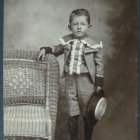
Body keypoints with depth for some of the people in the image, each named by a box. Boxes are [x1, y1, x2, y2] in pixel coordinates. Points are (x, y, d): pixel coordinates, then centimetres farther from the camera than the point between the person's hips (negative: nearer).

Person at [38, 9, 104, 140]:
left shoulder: (94, 45, -9)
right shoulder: (66, 41, 0)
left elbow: (99, 65, -3)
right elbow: (57, 50, 21)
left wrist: (99, 84, -4)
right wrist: (45, 49, 3)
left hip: (86, 81, -3)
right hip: (70, 80, 3)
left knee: (87, 113, 10)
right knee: (72, 113, 11)